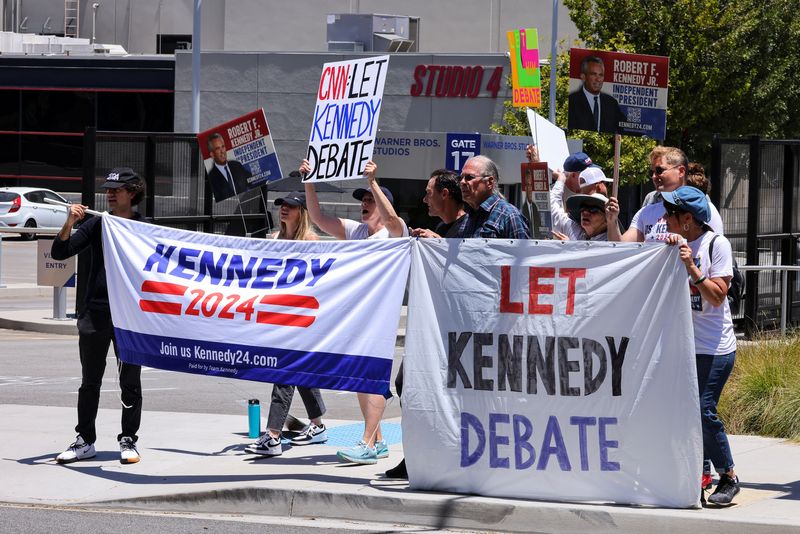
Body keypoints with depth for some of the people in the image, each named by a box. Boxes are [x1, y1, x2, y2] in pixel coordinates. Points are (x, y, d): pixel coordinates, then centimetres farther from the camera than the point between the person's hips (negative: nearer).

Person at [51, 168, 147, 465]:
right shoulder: (95, 225, 7)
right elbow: (59, 253, 2)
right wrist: (69, 224, -13)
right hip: (95, 314, 2)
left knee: (130, 381, 3)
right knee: (90, 381, 7)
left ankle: (128, 441, 12)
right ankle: (85, 441, 13)